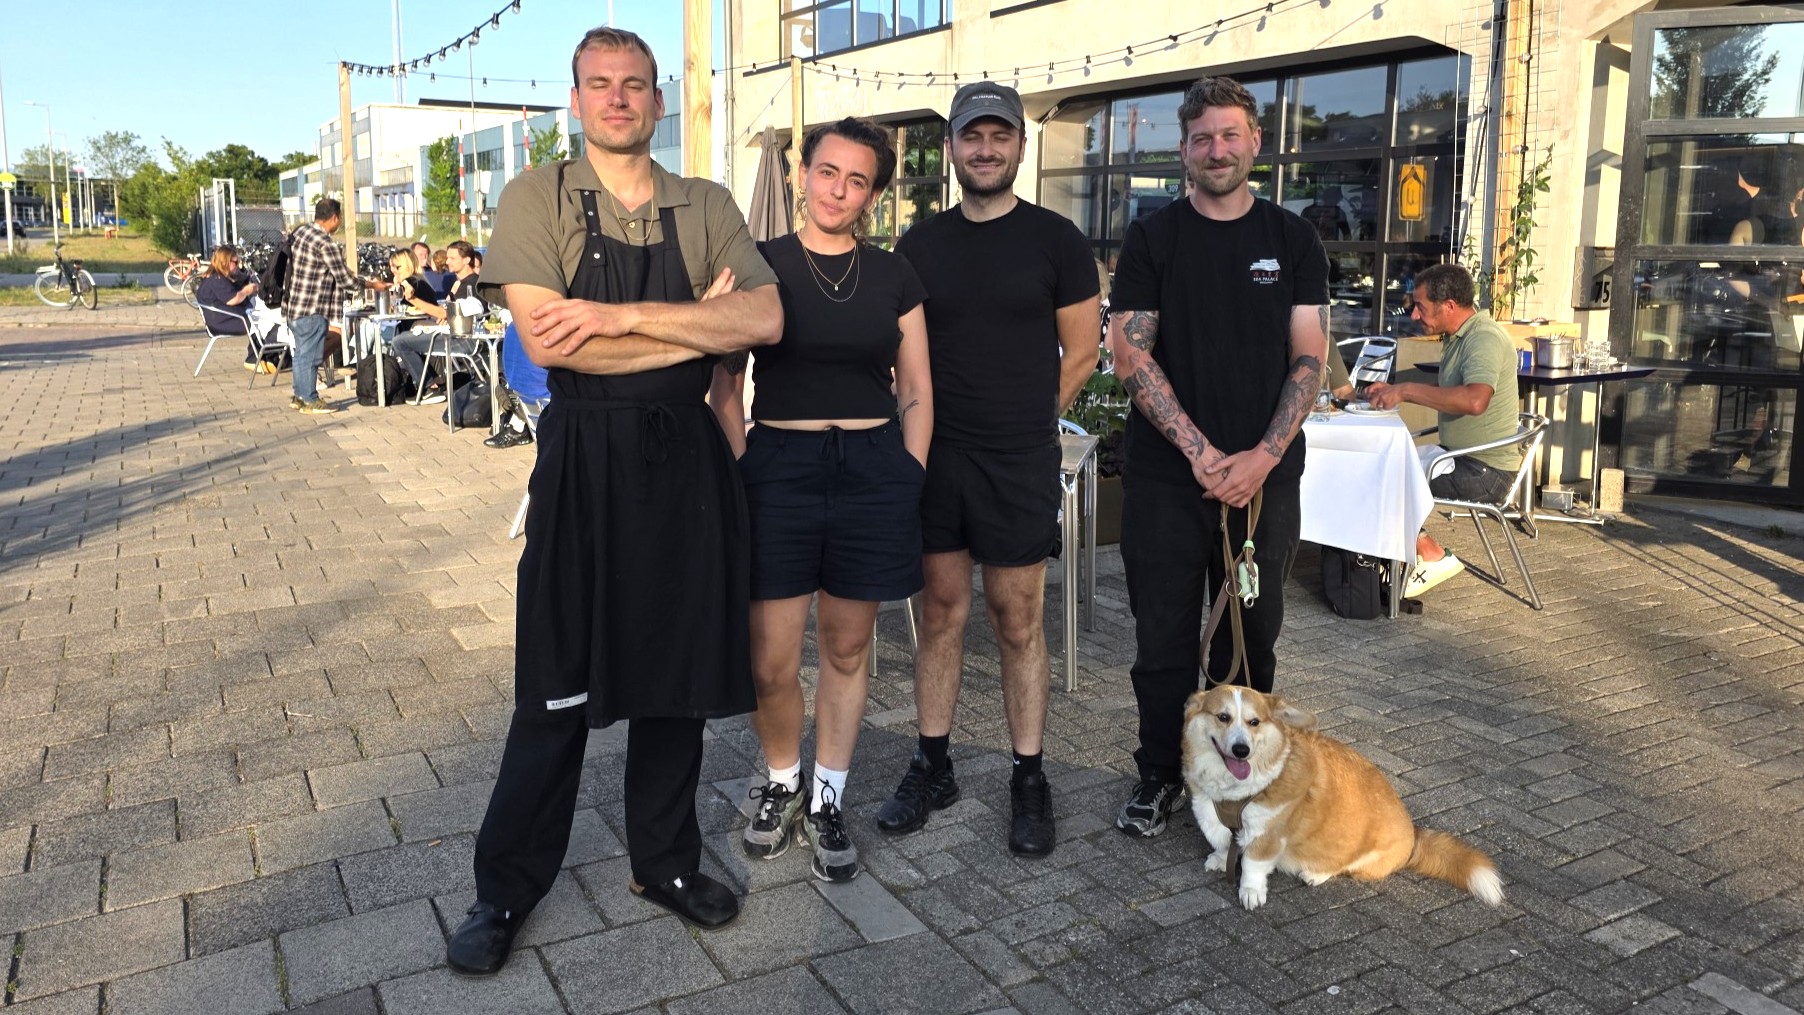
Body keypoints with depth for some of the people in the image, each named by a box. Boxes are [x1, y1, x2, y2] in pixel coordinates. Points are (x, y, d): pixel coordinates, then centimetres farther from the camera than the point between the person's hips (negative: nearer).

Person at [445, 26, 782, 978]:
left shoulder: (707, 207, 7)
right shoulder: (537, 196, -1)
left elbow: (765, 318, -9)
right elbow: (545, 337, -16)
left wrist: (622, 315, -18)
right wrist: (698, 325, -11)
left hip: (686, 456, 3)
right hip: (584, 457, -3)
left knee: (679, 673, 12)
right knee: (557, 686, 5)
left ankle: (665, 863, 31)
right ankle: (506, 890, 24)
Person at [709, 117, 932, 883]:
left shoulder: (893, 275, 8)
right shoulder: (760, 264, 2)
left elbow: (916, 393, 10)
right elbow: (725, 387, 3)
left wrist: (910, 479, 2)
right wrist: (741, 473, -5)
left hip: (874, 470, 2)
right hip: (780, 467, -1)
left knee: (847, 647, 11)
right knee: (769, 663, -1)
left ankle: (827, 801, 28)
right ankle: (782, 783, 27)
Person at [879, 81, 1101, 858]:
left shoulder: (1055, 240, 0)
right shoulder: (921, 243, 9)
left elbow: (1081, 354, 2)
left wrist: (1021, 420, 3)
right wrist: (923, 424, 3)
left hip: (1019, 463, -3)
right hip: (932, 455, 3)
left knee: (1018, 620, 3)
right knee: (941, 611, 10)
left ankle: (1029, 781, 15)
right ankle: (932, 768, 22)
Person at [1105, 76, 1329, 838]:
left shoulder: (1292, 239, 7)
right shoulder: (1152, 239, 3)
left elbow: (1309, 358, 2)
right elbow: (1131, 355, -4)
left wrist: (1262, 457, -11)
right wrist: (1200, 452, -13)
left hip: (1265, 478, 1)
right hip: (1166, 478, -1)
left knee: (1252, 637, 10)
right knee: (1163, 637, 5)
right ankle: (1161, 776, 21)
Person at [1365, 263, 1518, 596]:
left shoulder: (1485, 338, -21)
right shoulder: (1460, 336, 10)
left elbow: (1475, 399, -38)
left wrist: (1408, 390, -31)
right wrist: (1395, 391, 7)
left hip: (1484, 471, -10)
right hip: (1461, 457, 10)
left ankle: (1432, 556, 0)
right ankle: (1414, 549, 8)